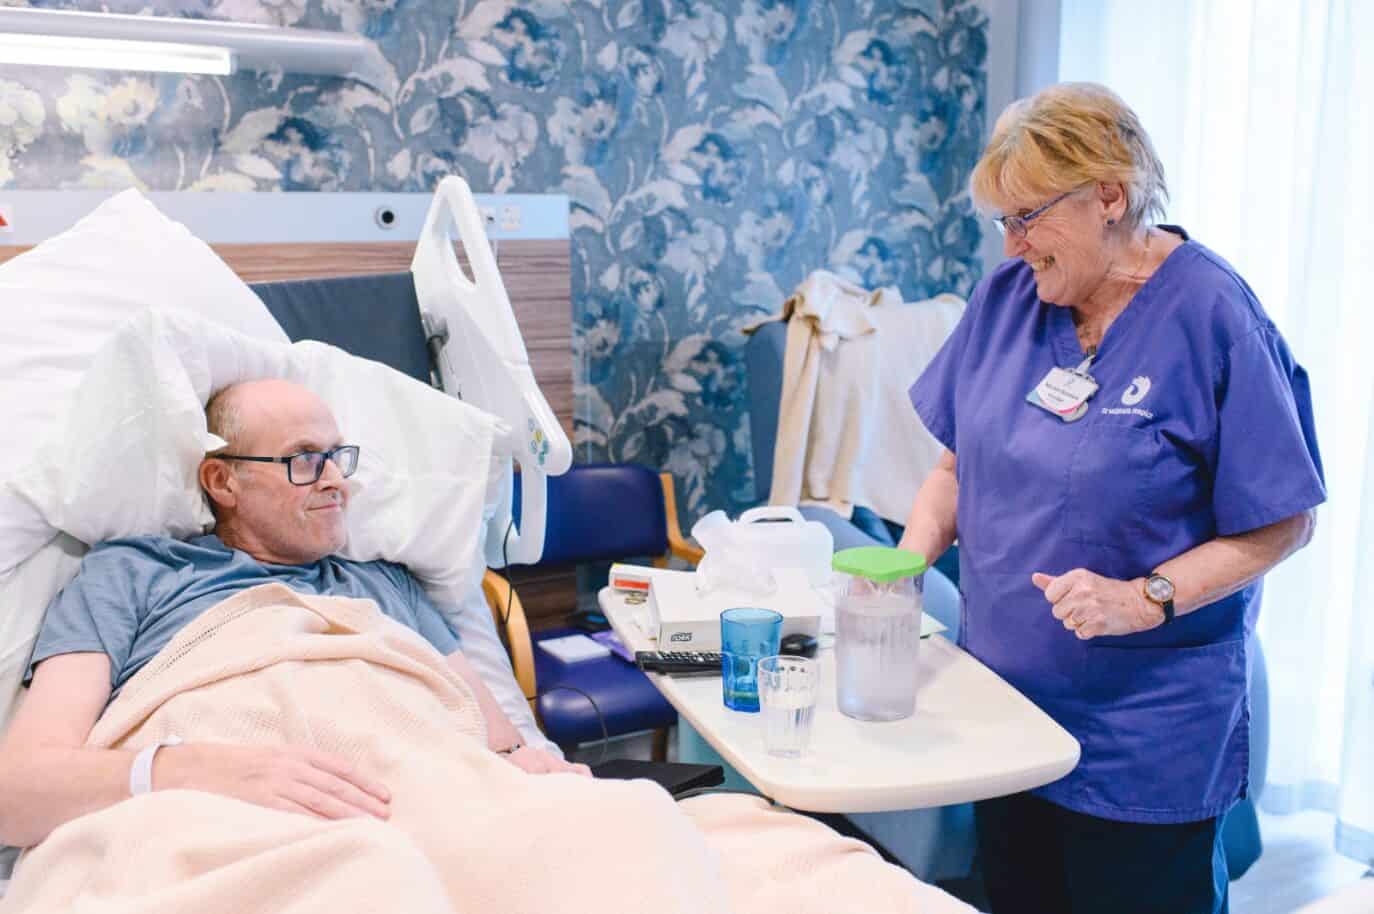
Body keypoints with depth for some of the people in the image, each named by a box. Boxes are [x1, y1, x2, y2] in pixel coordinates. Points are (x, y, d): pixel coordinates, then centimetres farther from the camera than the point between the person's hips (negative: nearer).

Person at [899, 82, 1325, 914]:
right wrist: (905, 561, -7)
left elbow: (1284, 523, -13)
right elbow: (960, 460, 8)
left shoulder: (1212, 316, -15)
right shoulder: (1009, 295, 1)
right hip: (1003, 705, 5)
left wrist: (1146, 598, -23)